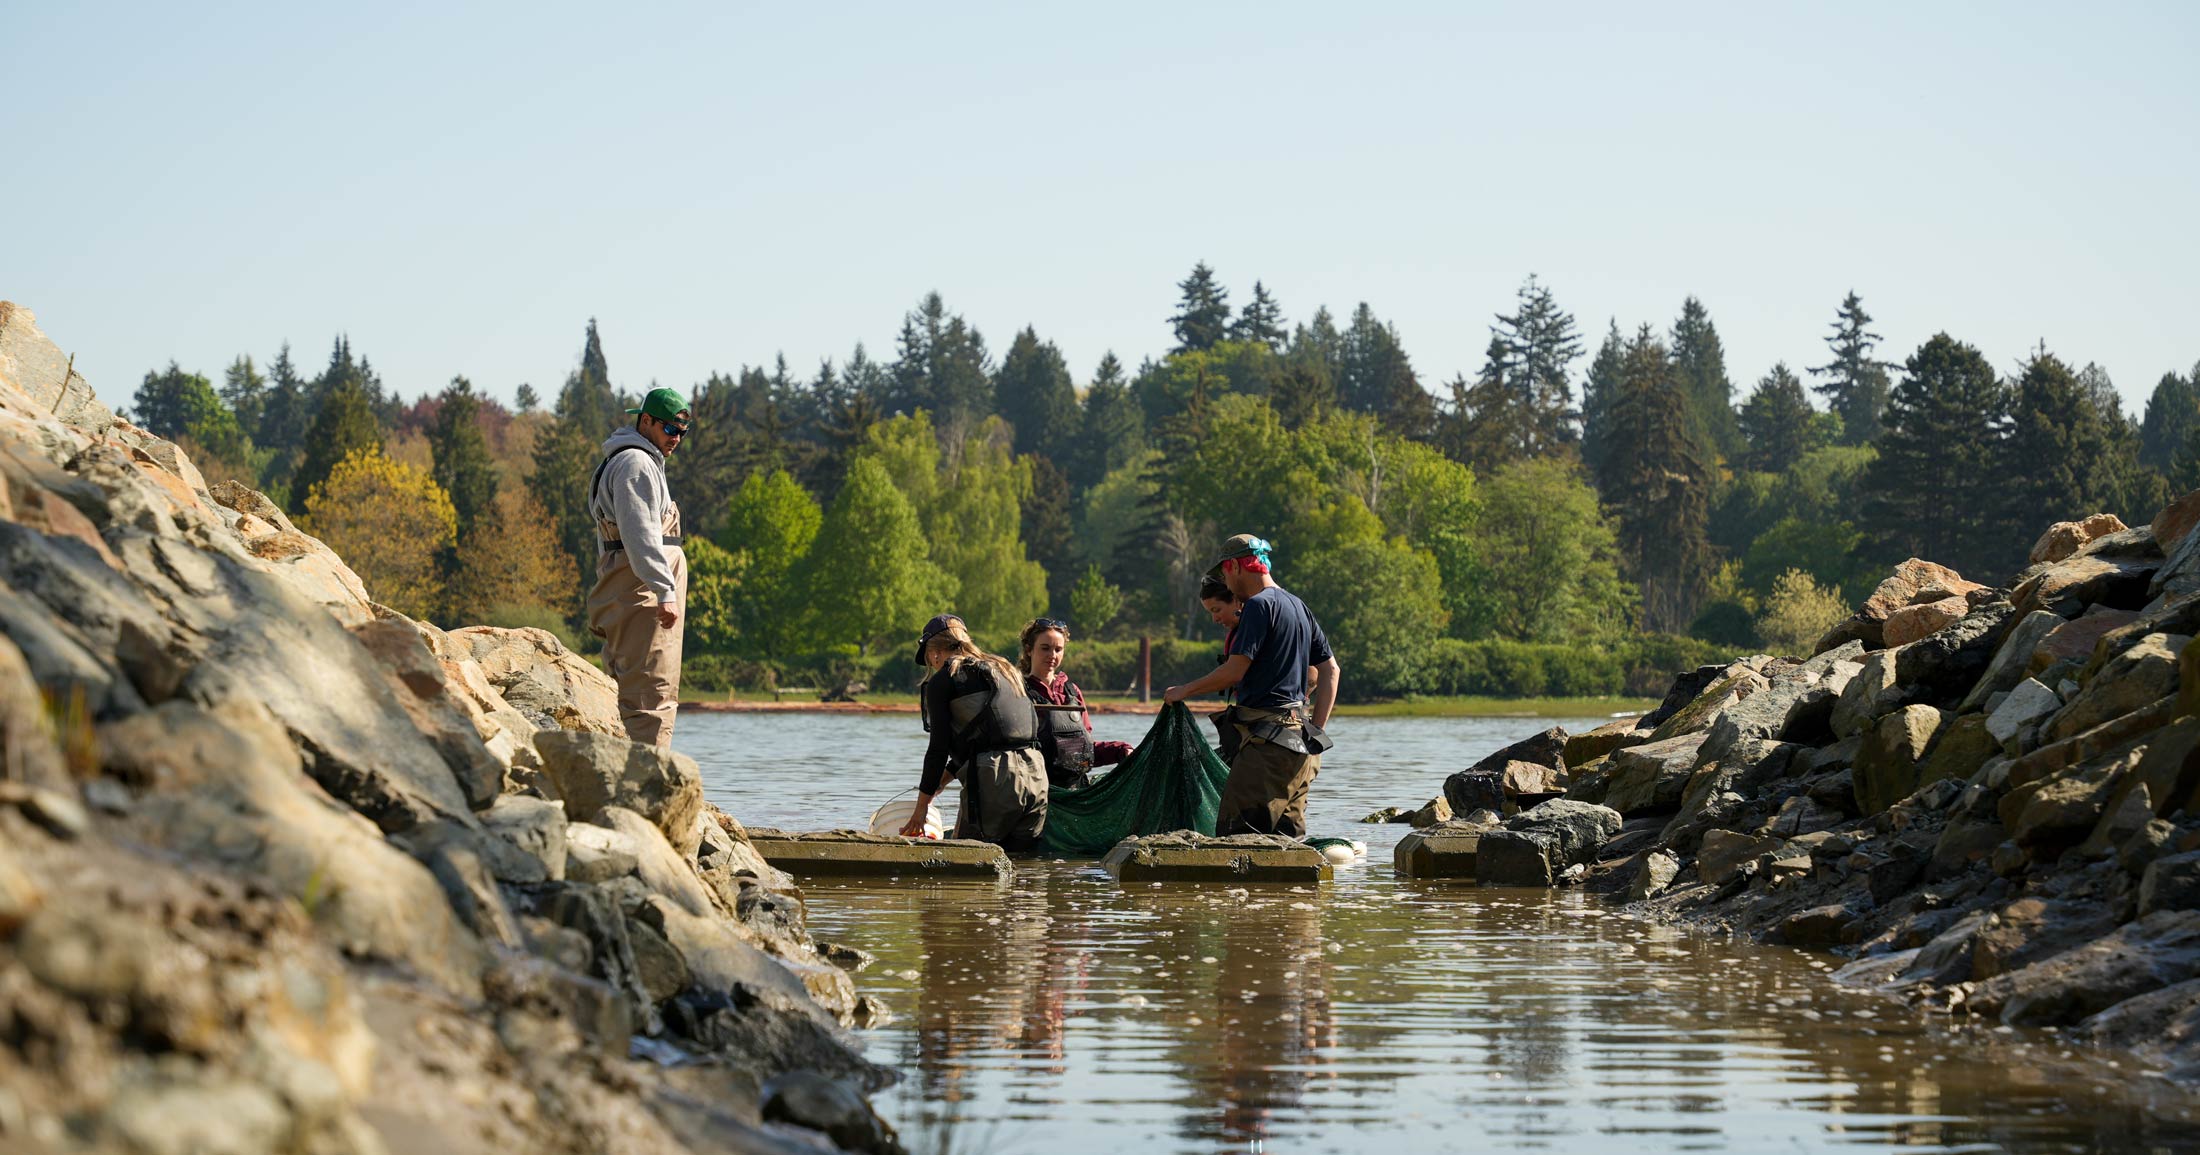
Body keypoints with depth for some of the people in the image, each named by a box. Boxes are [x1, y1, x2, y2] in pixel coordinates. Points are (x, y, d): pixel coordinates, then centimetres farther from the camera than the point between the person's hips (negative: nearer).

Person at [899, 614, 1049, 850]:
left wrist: (921, 808, 7)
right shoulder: (1003, 669, 25)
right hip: (1036, 775, 7)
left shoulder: (942, 681, 3)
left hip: (993, 780, -6)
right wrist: (935, 786, 37)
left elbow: (939, 748, 0)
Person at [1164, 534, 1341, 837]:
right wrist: (1316, 730, 17)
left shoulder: (1259, 605, -10)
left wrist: (1184, 691, -1)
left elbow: (1234, 672, -15)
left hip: (1267, 740, -10)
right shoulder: (1298, 607, 19)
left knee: (1235, 833, -12)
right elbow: (1330, 669, 20)